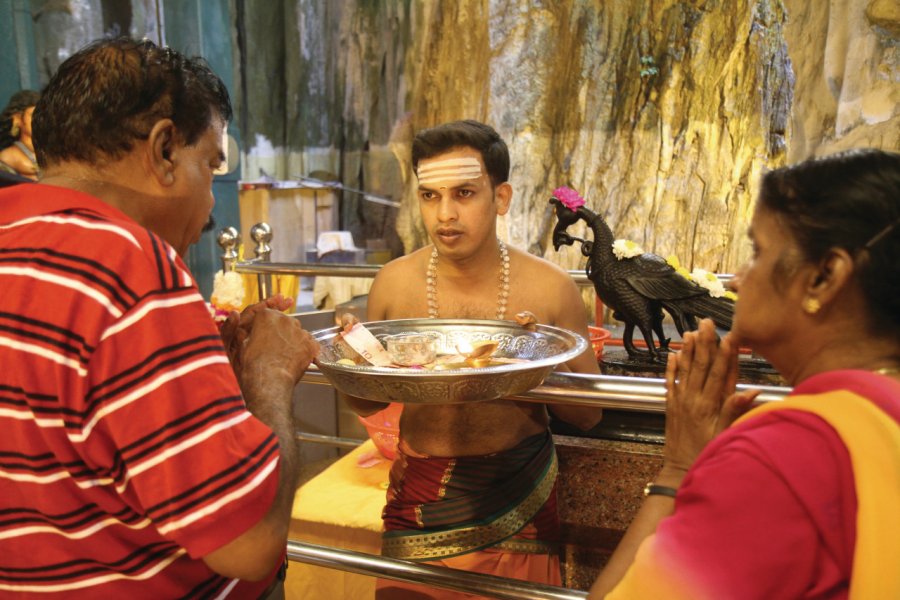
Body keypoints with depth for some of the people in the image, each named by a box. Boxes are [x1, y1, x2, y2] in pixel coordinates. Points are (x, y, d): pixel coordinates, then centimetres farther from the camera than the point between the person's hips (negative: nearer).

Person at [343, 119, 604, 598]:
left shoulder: (550, 288, -11)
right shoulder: (393, 283, -7)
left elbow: (588, 414, -3)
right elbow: (365, 404, 4)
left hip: (519, 499, -1)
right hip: (418, 504, 1)